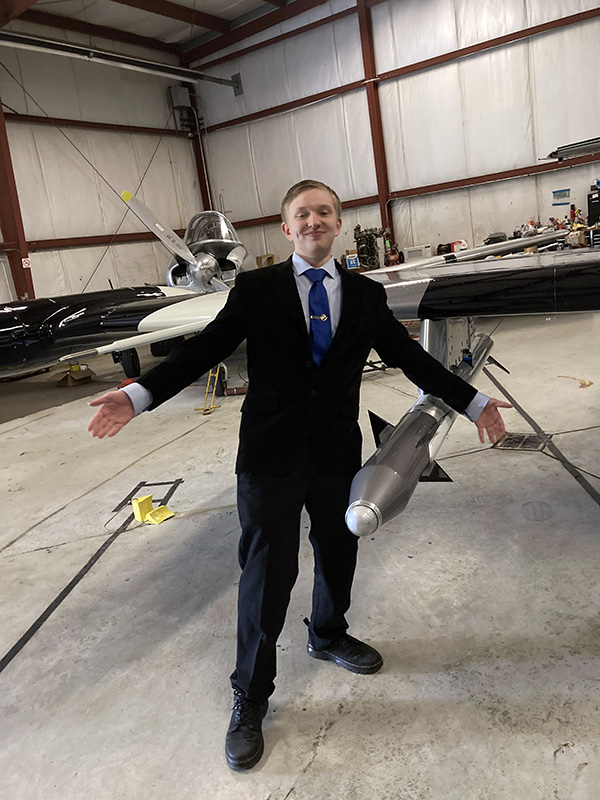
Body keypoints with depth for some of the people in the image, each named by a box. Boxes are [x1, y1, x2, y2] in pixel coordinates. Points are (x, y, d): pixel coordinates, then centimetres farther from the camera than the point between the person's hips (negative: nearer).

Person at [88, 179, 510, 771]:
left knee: (337, 551, 20)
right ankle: (250, 699, 22)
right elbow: (206, 347, -8)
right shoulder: (255, 290, -1)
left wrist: (471, 401, 2)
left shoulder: (366, 295, 6)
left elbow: (410, 356, 6)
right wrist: (139, 395, -19)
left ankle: (328, 637, 50)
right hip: (270, 455, -3)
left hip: (337, 452, 4)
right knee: (267, 571, 1)